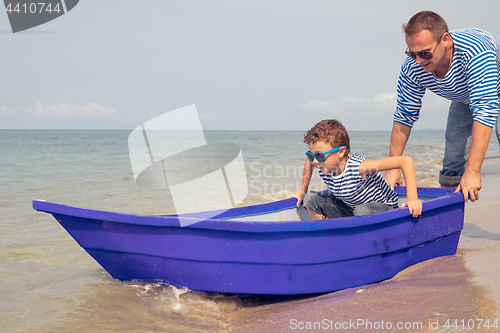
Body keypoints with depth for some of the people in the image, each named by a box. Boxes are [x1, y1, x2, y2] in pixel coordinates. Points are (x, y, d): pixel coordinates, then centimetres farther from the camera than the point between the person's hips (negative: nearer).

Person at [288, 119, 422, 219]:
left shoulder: (358, 167, -35)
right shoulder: (323, 164, -14)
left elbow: (406, 160, -39)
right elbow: (310, 160, 14)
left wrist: (412, 198, -45)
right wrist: (303, 190, 15)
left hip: (383, 209, -6)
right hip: (350, 208, 7)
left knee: (362, 211, -40)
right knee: (311, 198, -5)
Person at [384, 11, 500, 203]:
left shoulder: (474, 52, -44)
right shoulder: (411, 68, -27)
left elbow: (484, 112, -48)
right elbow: (404, 117, -15)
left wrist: (472, 171, -52)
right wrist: (393, 168, -15)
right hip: (463, 98, 5)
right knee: (452, 166, -1)